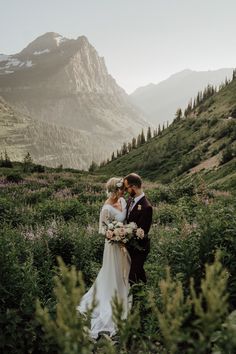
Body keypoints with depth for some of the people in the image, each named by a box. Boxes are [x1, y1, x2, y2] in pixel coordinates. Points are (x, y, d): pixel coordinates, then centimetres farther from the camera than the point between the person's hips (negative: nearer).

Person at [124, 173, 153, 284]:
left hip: (139, 247, -8)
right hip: (131, 244, 8)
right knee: (139, 271, 27)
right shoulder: (130, 199, -1)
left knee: (133, 277, 1)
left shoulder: (146, 207, -28)